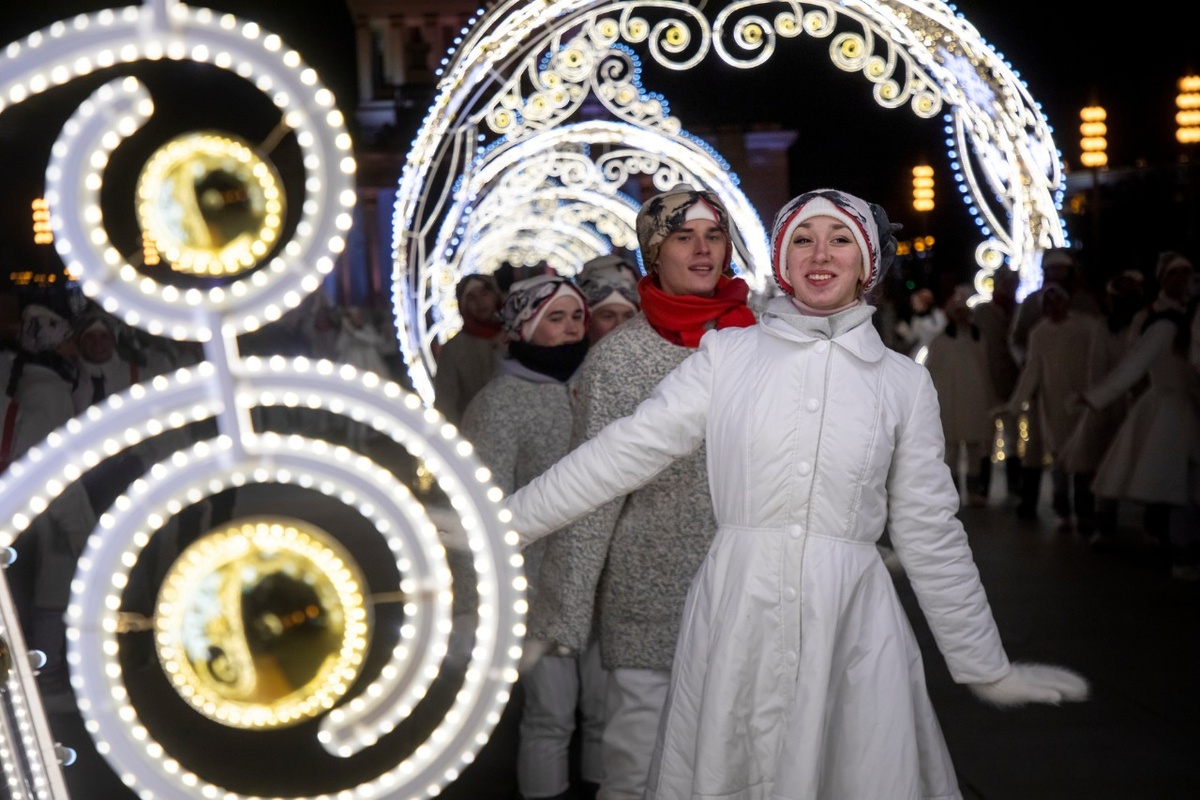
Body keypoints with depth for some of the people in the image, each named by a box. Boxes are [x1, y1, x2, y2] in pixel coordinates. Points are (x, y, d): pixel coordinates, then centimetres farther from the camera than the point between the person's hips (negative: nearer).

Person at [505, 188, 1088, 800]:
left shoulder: (904, 383, 5)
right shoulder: (727, 354, 3)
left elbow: (930, 533, 9)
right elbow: (627, 450, 0)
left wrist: (986, 668, 12)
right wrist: (505, 522, -5)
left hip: (852, 623, 1)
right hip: (735, 613, 0)